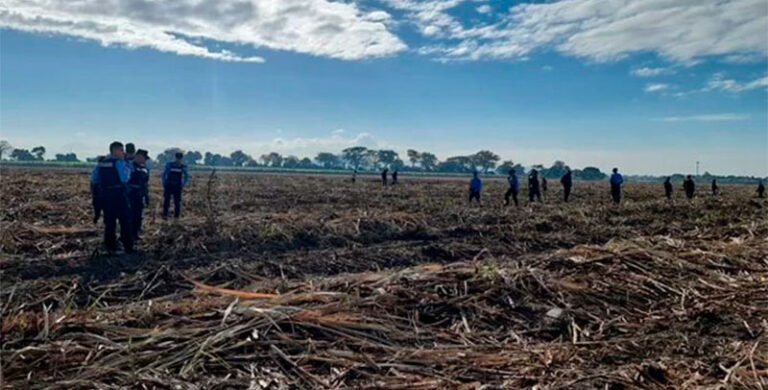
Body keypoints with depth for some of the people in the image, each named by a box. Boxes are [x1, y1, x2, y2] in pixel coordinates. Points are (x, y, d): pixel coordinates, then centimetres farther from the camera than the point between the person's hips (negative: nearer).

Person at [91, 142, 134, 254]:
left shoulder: (101, 163, 10)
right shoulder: (119, 162, -11)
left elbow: (94, 179, 13)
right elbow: (125, 179, -18)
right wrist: (127, 167, -7)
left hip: (105, 195, 6)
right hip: (118, 195, -6)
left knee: (109, 222, 12)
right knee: (125, 221, 1)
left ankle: (110, 247, 15)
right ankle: (128, 247, 1)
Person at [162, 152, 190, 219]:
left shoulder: (183, 167, 0)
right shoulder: (169, 165, -3)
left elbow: (187, 176, 9)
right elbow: (164, 174, 4)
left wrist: (184, 184, -3)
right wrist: (164, 183, 0)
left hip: (177, 187, 1)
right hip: (168, 186, -1)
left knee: (177, 202, 2)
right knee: (166, 201, -1)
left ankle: (176, 216, 10)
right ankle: (165, 215, 8)